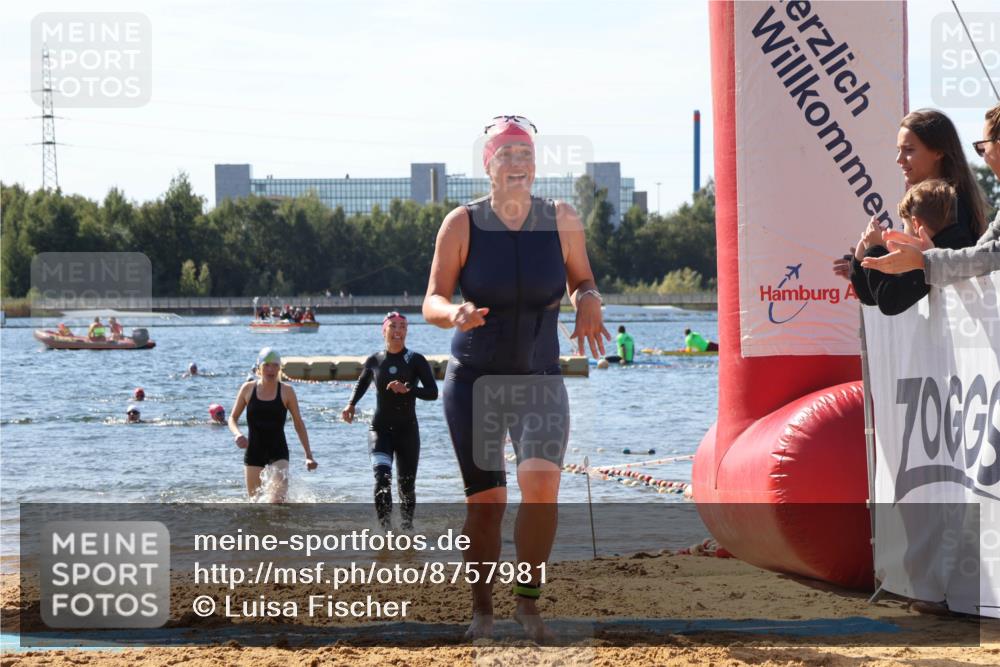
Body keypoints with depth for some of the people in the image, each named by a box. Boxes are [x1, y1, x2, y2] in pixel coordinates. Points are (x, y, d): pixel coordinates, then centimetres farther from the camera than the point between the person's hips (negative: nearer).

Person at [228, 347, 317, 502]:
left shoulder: (286, 391, -2)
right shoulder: (248, 389, 2)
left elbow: (298, 423, 4)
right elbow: (233, 417, 9)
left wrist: (308, 455, 2)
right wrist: (237, 434, -14)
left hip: (278, 453, -2)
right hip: (253, 453, 2)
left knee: (277, 501, -20)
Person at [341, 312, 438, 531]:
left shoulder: (415, 360, -2)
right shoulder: (374, 361, 4)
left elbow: (433, 393, -8)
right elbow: (362, 383, 25)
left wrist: (408, 389, -24)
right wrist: (351, 404, 9)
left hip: (407, 430, 0)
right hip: (380, 429, 0)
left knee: (407, 485, 6)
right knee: (382, 476, -21)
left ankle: (407, 526, 25)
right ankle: (385, 526, -24)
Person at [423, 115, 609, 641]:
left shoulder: (562, 221, -4)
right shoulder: (462, 224, -8)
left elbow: (582, 282, 9)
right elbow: (431, 302, -8)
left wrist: (588, 302, -15)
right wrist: (456, 314, -31)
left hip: (539, 379, 0)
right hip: (473, 379, 0)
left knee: (542, 482, -22)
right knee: (486, 500, -2)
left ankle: (528, 600, -7)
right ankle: (482, 609, 17)